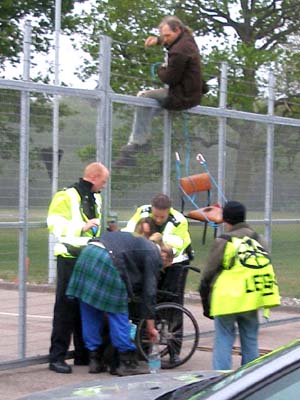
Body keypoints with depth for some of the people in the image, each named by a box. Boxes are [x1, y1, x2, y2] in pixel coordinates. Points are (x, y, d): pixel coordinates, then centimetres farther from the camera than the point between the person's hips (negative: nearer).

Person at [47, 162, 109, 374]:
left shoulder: (95, 198, 16)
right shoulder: (66, 197, -10)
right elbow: (56, 226, -16)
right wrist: (83, 227, -18)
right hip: (70, 259, -8)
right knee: (66, 307, -7)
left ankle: (83, 354, 18)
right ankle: (57, 356, -4)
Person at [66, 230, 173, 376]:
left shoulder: (139, 242, 31)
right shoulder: (153, 256, 8)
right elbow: (149, 291, 6)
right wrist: (150, 327, 12)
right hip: (107, 261, -8)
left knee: (90, 314, 13)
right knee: (118, 314, 3)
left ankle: (95, 360, 20)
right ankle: (127, 363, 8)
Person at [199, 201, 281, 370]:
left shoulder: (223, 242, -8)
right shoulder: (258, 239, 9)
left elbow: (208, 274, -4)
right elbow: (267, 269, 16)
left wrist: (206, 304, 6)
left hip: (227, 300, -5)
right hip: (252, 299, 5)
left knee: (223, 342, 1)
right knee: (250, 341, 14)